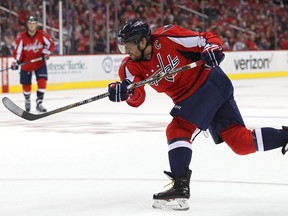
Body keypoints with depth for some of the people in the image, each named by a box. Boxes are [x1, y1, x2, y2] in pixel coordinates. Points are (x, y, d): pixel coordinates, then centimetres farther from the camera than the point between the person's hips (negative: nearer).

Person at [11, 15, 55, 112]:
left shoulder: (42, 35, -12)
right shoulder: (22, 37, -16)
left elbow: (51, 44, -3)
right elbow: (17, 51, -13)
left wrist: (46, 52, -20)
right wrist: (16, 61, -26)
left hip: (40, 63, 0)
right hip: (26, 65, 0)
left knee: (42, 82, -16)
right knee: (26, 85, 9)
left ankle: (39, 103, -9)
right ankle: (27, 100, 40)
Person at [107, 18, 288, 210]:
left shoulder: (167, 38, -19)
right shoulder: (131, 66, -1)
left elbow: (208, 39, -11)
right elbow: (137, 99, -13)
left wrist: (213, 49, -32)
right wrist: (125, 92, -33)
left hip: (210, 82, -7)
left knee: (177, 129, -17)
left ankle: (181, 188, -17)